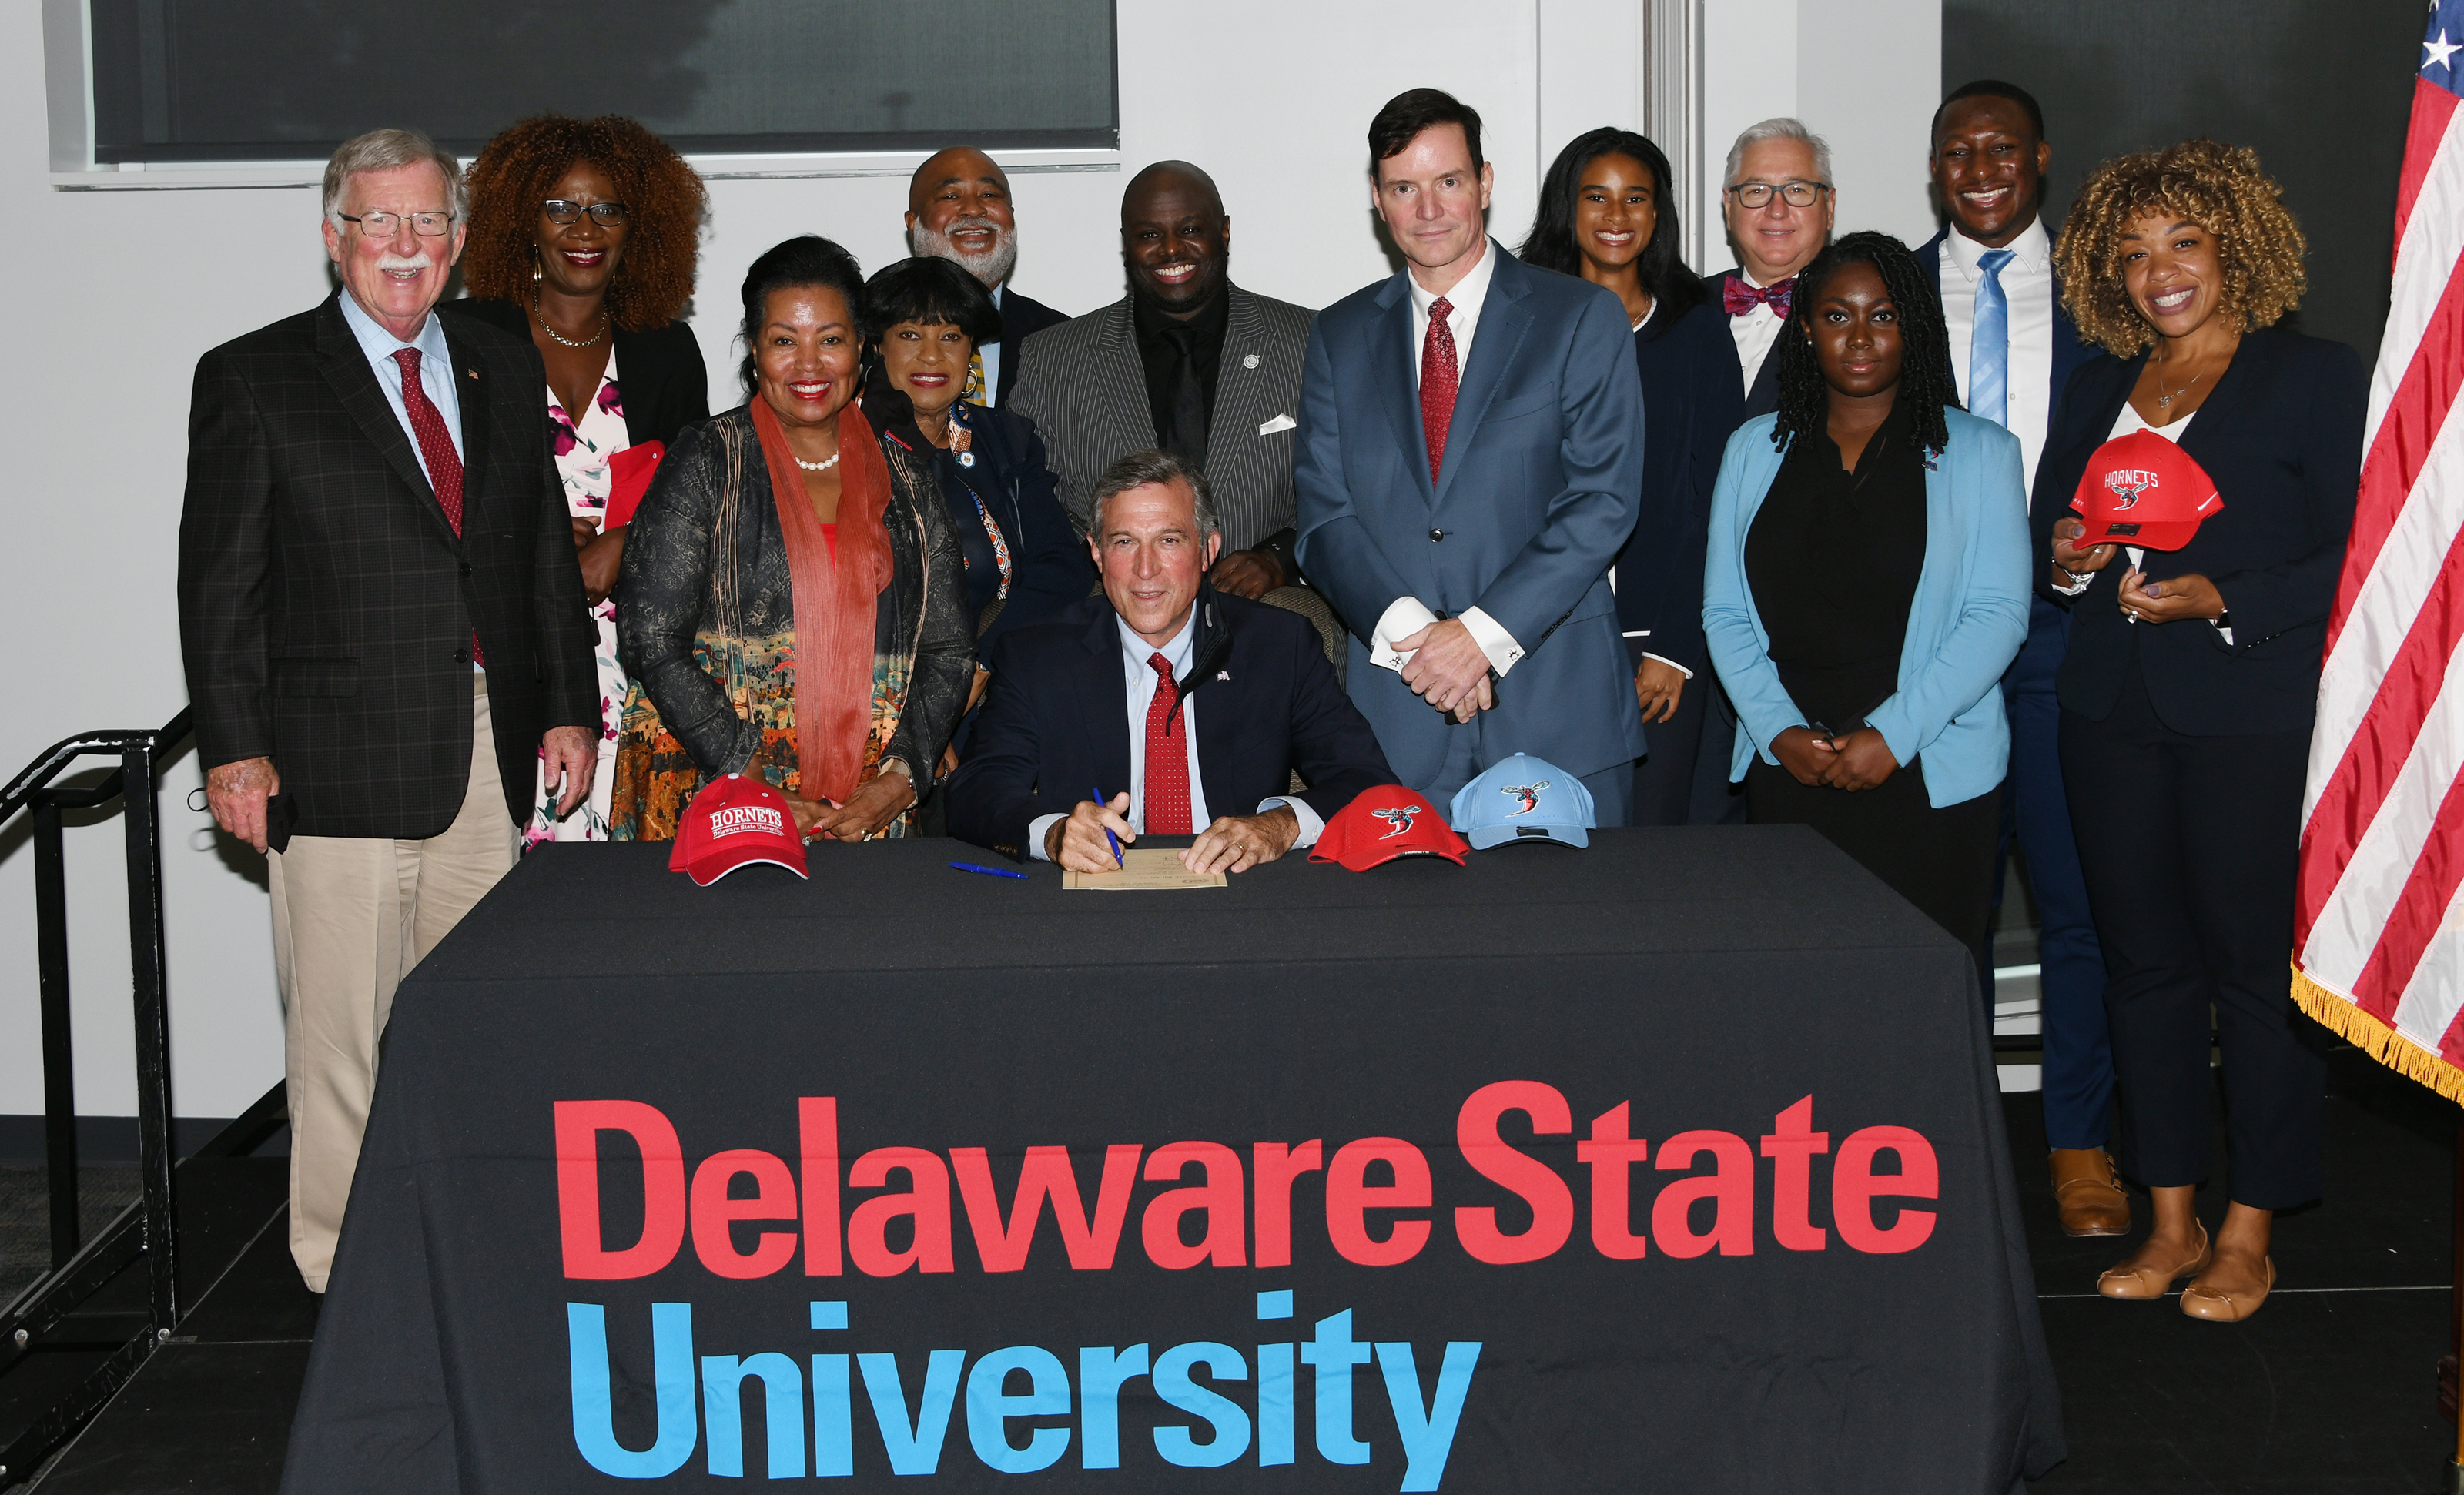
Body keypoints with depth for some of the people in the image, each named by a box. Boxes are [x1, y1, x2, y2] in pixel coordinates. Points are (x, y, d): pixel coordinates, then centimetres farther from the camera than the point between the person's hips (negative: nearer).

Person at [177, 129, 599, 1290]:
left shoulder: (503, 370, 13)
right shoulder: (252, 379, 0)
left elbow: (548, 552, 16)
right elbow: (221, 583, -4)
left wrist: (569, 707, 10)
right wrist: (233, 746, -10)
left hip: (491, 753, 4)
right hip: (341, 756, -4)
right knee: (343, 1029, 0)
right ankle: (343, 1264, 12)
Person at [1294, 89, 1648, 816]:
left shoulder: (1584, 318, 4)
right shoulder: (1339, 337, 13)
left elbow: (1604, 502, -5)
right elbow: (1324, 519, 5)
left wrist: (1484, 632, -14)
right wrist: (1410, 632, -12)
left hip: (1557, 708, -2)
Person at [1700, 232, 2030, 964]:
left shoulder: (1978, 452, 6)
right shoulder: (1755, 449, 13)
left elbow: (1999, 615, -3)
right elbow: (1724, 611, 10)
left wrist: (1894, 734, -12)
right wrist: (1779, 731, -6)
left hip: (1930, 777, -2)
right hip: (1786, 773, 2)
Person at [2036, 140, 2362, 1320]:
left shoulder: (2316, 378, -2)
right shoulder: (2101, 383, 15)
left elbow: (2351, 558, -7)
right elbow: (2047, 527, 19)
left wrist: (2223, 600, -17)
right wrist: (2064, 559, -4)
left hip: (2257, 715, -5)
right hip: (2113, 712, 5)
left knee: (2257, 962, -2)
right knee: (2142, 958, 8)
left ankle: (2249, 1234, 9)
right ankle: (2169, 1219, 18)